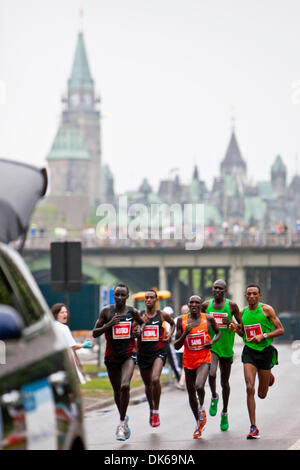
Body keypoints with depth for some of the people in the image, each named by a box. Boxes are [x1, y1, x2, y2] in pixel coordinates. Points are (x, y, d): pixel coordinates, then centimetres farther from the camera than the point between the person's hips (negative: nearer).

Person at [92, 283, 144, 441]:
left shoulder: (133, 312, -2)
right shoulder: (106, 311, -3)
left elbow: (142, 323, 17)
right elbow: (95, 333, -3)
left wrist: (138, 331, -5)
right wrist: (109, 325, -18)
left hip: (128, 354, -2)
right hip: (111, 356, 2)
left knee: (125, 386, -23)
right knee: (117, 391, 14)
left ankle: (122, 423, -14)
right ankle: (123, 418, 39)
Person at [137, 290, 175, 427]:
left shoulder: (162, 315, 3)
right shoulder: (139, 316, 2)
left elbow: (172, 324, 23)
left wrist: (170, 335, 5)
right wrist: (142, 323, -14)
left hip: (159, 352, -2)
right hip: (143, 353, 2)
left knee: (155, 379, -25)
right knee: (148, 384, 15)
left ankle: (156, 411, -12)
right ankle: (151, 410, 39)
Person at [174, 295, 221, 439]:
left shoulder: (208, 319, -4)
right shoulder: (182, 321, -3)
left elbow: (218, 332, 16)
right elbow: (176, 346, -2)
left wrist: (212, 341, -5)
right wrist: (185, 333, -18)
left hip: (204, 358, -2)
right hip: (188, 360, 2)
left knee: (199, 386, -28)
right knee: (191, 395, 10)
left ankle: (202, 407, 4)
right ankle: (198, 424, 31)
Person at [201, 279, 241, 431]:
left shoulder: (232, 306, -2)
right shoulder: (206, 305, 2)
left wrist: (231, 323, -16)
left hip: (226, 348, 0)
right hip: (210, 346, 0)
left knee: (224, 381, 10)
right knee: (211, 374, -25)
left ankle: (224, 414, 27)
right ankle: (214, 397, 7)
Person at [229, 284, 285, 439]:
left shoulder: (267, 309, -7)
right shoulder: (243, 312, 7)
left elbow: (281, 330, -7)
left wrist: (263, 336, -18)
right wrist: (236, 329, -2)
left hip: (265, 351, -2)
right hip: (249, 352, 2)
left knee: (262, 394, 7)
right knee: (250, 389, -15)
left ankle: (268, 377, 45)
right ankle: (253, 428, -12)